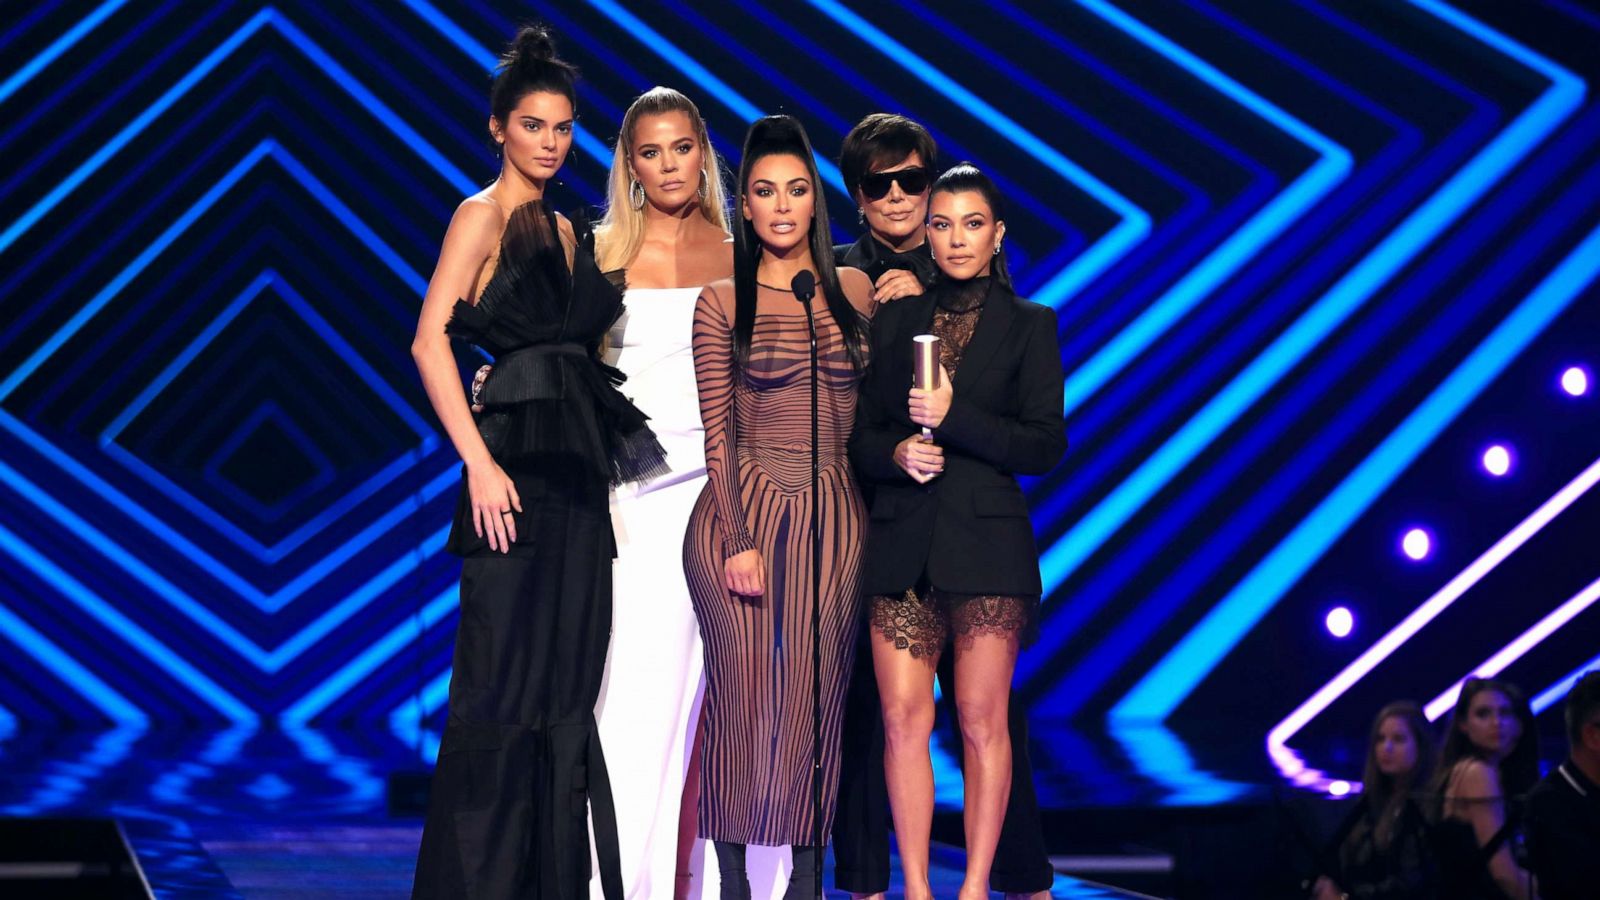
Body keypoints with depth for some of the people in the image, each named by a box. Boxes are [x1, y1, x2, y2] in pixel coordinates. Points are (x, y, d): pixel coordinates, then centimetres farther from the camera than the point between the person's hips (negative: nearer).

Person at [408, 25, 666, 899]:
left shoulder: (565, 230, 19)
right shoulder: (483, 214, -3)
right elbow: (429, 341, -13)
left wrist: (594, 454, 6)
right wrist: (479, 464, -20)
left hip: (576, 473, 8)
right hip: (517, 467, -7)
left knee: (566, 686, 9)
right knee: (503, 683, -5)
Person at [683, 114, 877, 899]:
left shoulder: (853, 291, 11)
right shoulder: (720, 302, 3)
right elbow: (718, 434, -2)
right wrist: (739, 541, -8)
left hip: (833, 516, 2)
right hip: (743, 510, -2)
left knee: (815, 698, 3)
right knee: (741, 696, -2)